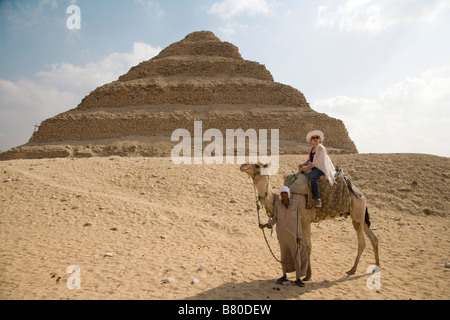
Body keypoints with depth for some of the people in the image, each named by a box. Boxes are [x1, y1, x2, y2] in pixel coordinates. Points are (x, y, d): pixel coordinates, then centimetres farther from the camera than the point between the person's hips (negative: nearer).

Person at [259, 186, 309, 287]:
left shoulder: (295, 203, -10)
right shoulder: (277, 204, -6)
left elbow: (298, 219, -5)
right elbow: (275, 218, 3)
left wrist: (299, 235, -6)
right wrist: (266, 225, -12)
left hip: (293, 232, -1)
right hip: (281, 232, 2)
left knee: (296, 254, 2)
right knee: (284, 253, 11)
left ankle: (298, 279, 13)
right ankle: (284, 276, 25)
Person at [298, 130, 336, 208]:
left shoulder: (320, 148, -11)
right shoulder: (312, 149, 15)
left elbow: (316, 162, -16)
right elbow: (309, 160, 18)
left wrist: (306, 168, -13)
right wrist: (302, 165, 0)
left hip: (321, 168, -9)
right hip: (314, 167, 9)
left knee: (312, 176, -37)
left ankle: (318, 199, -30)